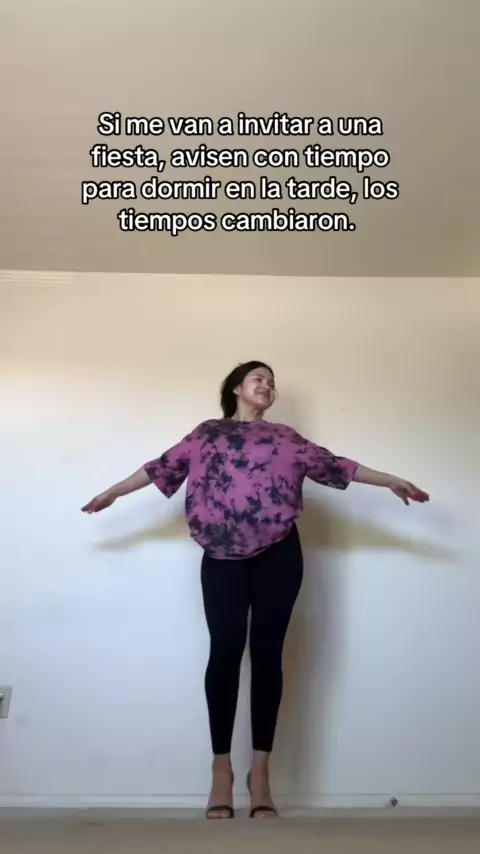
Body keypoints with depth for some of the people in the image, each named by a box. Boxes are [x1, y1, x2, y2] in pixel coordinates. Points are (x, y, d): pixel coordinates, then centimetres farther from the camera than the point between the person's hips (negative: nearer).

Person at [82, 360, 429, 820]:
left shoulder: (285, 436, 20)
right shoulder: (207, 432, 18)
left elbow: (331, 464, 16)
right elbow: (164, 466, 20)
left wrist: (391, 481, 12)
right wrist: (113, 491, 22)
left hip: (278, 553, 1)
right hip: (223, 554, -1)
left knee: (267, 651, -2)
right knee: (226, 648, -8)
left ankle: (260, 770, 4)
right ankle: (221, 769, 1)